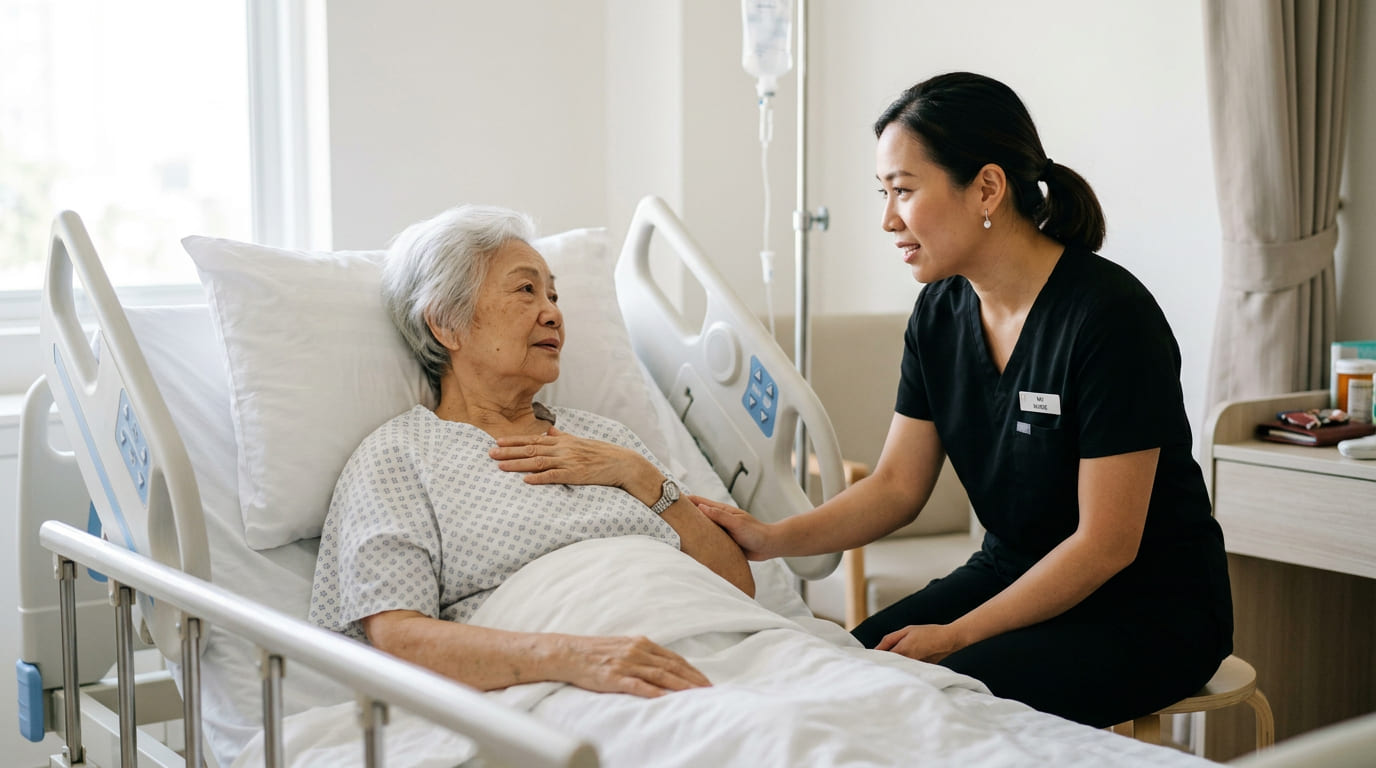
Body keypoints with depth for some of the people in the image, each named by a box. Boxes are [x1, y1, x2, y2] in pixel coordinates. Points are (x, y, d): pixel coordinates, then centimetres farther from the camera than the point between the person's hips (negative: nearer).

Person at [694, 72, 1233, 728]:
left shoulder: (1109, 317, -23)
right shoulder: (939, 313, -1)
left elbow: (1106, 544, -21)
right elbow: (897, 485, 1)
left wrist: (958, 635, -20)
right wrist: (774, 538, -15)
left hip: (1150, 612, -6)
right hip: (1015, 575, 6)